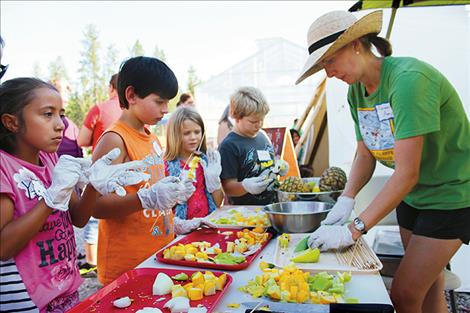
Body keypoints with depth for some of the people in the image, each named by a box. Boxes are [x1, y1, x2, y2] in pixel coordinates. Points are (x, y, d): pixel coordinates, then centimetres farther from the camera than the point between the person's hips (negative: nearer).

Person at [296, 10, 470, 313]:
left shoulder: (408, 79, -27)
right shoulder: (356, 91, -2)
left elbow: (407, 173, -30)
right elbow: (365, 155, 3)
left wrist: (354, 230, -30)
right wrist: (346, 200, -13)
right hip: (412, 194, 7)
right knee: (428, 288, 16)